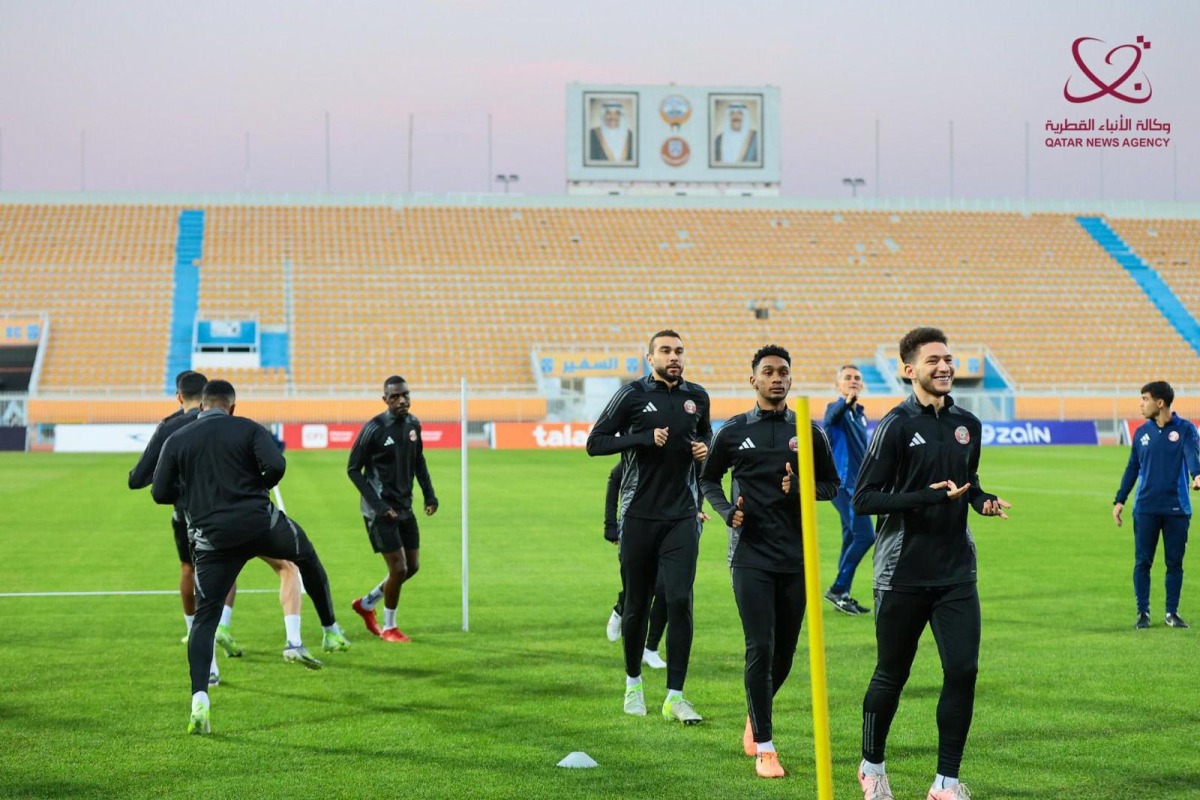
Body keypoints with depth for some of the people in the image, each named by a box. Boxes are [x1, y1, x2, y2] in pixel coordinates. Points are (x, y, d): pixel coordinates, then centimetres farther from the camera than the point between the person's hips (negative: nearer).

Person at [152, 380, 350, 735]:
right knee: (308, 557, 29)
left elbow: (160, 493, 4)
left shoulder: (176, 440, 6)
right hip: (261, 524, -1)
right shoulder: (248, 429, 1)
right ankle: (331, 632, 36)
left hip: (212, 538, 1)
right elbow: (276, 465, -13)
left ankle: (199, 702, -10)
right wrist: (257, 489, 7)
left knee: (205, 618, 4)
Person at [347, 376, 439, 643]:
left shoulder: (413, 424, 4)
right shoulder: (374, 429, -16)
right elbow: (353, 469, -11)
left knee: (412, 566, 11)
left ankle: (366, 604, 32)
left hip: (404, 508, 7)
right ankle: (389, 628, 11)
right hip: (380, 510, -7)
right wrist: (377, 504, -18)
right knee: (398, 568, -9)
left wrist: (429, 494, 8)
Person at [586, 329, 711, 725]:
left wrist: (705, 449, 4)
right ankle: (633, 682, 27)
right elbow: (595, 443, -5)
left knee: (680, 601, -8)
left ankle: (675, 696, -6)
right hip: (639, 514, -2)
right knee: (636, 603, 7)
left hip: (682, 516, 2)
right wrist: (645, 438, -16)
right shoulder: (633, 394, -3)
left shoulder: (696, 397, 10)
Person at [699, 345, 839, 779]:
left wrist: (800, 490, -9)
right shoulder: (733, 432, 2)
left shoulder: (808, 432, 5)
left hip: (796, 557, 2)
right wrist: (726, 510, -5)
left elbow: (831, 484, 12)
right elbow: (708, 478, 14)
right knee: (760, 648, -10)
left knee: (785, 650, 9)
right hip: (751, 555, -2)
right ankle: (764, 746, -2)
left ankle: (756, 716, 37)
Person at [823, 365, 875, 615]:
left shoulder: (860, 414, 17)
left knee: (852, 538, 11)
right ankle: (838, 589, -9)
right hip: (843, 483, -9)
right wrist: (847, 402, -57)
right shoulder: (837, 409, -9)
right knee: (865, 535, -16)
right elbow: (833, 415, -36)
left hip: (856, 485, 9)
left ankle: (842, 596, 17)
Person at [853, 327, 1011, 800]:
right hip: (903, 575, -4)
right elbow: (864, 499, -13)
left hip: (956, 574, 4)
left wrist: (981, 500, 2)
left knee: (962, 670, -6)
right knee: (892, 675, 7)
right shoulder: (896, 426, -9)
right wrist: (927, 497, -21)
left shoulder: (967, 424, 8)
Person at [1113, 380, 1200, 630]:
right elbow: (1132, 468, 14)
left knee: (1175, 563, 4)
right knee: (1142, 562, 2)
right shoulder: (1141, 432, 8)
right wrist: (1119, 501, 9)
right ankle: (1143, 612, 10)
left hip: (1177, 509, -2)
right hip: (1145, 508, 2)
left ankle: (1172, 613, 15)